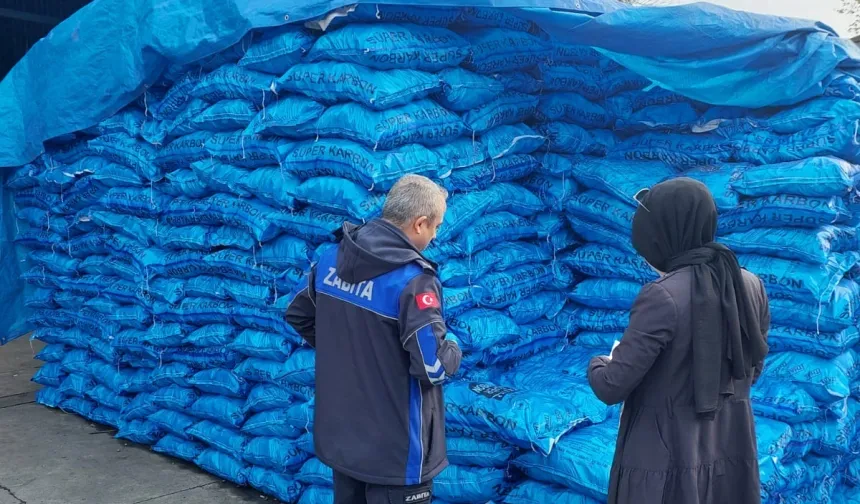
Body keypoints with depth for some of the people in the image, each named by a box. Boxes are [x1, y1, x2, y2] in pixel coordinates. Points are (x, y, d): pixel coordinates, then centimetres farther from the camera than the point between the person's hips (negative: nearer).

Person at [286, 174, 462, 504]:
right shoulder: (412, 279, -24)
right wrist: (454, 351, -2)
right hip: (393, 448, -7)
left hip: (338, 434, 7)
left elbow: (298, 316, 15)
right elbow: (434, 367, -24)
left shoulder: (332, 260, -1)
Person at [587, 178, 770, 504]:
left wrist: (598, 365, 3)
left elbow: (612, 388, -18)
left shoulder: (662, 297, -22)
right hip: (733, 458, 6)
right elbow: (751, 371, 10)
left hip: (668, 463, -6)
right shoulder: (751, 287, -3)